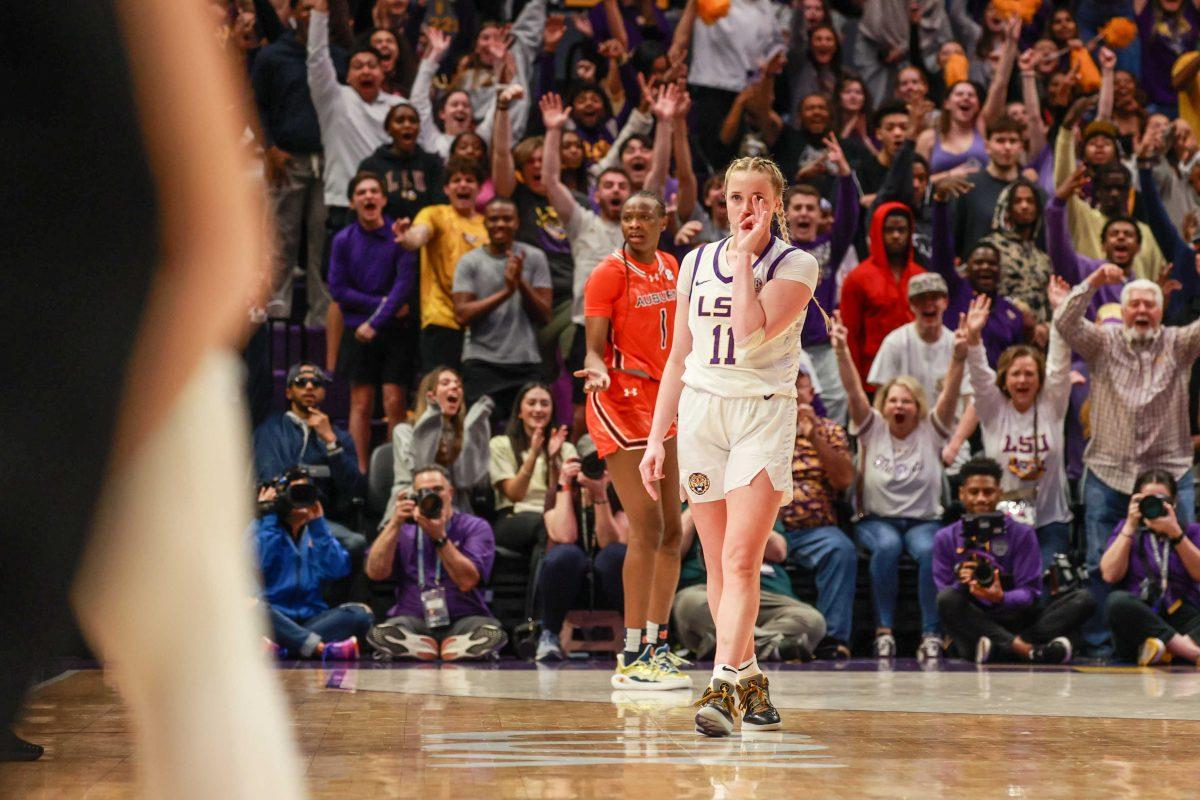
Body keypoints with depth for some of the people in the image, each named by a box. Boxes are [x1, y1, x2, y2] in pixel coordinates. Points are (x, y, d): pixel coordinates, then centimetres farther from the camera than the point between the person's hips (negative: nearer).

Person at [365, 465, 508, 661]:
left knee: (492, 634, -34)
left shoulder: (475, 527, 6)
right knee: (382, 633, -33)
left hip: (463, 619, -1)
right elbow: (375, 572, -1)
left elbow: (467, 581, -9)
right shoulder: (403, 530, 15)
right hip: (412, 620, 1)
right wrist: (395, 524, -5)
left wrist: (439, 537, -14)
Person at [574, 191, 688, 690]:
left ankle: (656, 645, 20)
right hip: (621, 402, -8)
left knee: (671, 531, 10)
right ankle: (632, 658, -11)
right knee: (647, 528, -14)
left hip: (663, 402, 8)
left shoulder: (670, 267, 11)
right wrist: (597, 371, -33)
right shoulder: (609, 274, -9)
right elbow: (595, 348, -13)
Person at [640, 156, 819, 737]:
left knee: (740, 561, -16)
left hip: (764, 416, -5)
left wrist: (744, 258, -12)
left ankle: (722, 688, -22)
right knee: (717, 565, 7)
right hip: (700, 413, 5)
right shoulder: (697, 263, 10)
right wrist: (656, 439, 12)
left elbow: (752, 331, -20)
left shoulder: (796, 265, -3)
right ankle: (749, 681, 20)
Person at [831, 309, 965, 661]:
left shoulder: (930, 432, 6)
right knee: (887, 546, -34)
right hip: (877, 519, 0)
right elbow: (854, 391, -8)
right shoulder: (872, 429, 6)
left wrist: (959, 358, -28)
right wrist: (842, 352, -24)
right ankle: (884, 630, -27)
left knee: (929, 549, -33)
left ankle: (931, 634, -30)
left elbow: (950, 394, -10)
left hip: (924, 520, 0)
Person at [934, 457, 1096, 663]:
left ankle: (1000, 648, -36)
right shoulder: (945, 539, 8)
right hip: (971, 626, -1)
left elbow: (1030, 592, -2)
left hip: (1014, 622, 2)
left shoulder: (1021, 534, 6)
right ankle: (1025, 648, -42)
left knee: (1083, 599, -18)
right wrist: (961, 584, -22)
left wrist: (1001, 598, -24)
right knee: (948, 598, -33)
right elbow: (942, 595, 1)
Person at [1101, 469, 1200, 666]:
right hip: (1138, 623, 0)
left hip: (1183, 621, 0)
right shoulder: (1127, 530, 16)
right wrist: (1130, 527, -2)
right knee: (1117, 601, -35)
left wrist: (1175, 533, -10)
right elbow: (1110, 575, -1)